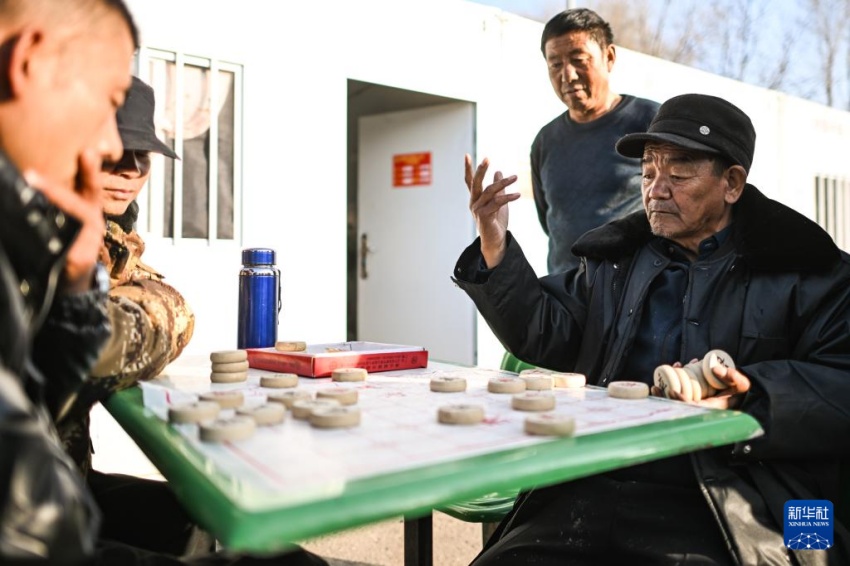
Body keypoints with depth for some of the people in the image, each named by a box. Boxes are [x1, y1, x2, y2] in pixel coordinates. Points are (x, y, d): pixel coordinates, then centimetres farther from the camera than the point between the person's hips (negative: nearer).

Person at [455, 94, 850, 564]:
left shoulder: (808, 274, 7)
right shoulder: (613, 259, 19)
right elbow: (543, 336, 13)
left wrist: (745, 395, -21)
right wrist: (495, 251, 0)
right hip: (594, 488, 4)